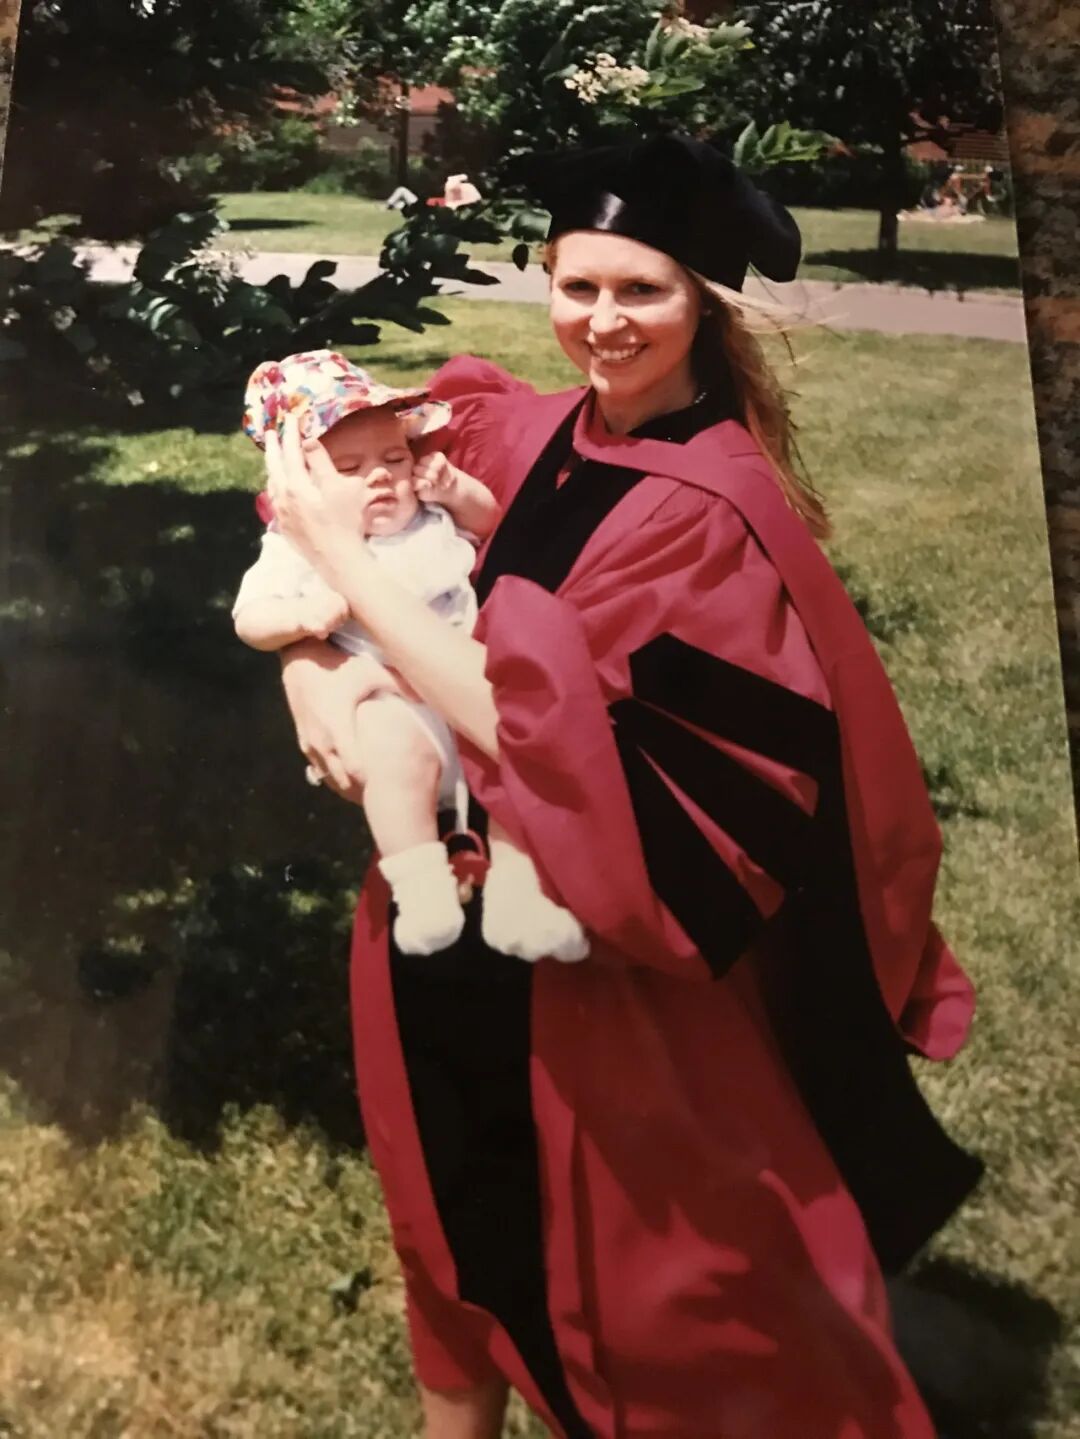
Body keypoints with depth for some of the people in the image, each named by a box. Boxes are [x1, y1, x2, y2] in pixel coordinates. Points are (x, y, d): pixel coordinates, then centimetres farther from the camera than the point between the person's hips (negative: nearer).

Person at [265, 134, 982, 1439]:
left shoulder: (712, 509, -21)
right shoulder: (531, 433, -1)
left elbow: (528, 718, -28)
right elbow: (319, 473, 5)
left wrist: (337, 550, -23)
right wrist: (308, 662, -12)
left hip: (613, 966, -6)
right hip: (464, 918, 7)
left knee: (653, 1267, 15)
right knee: (474, 1218, 25)